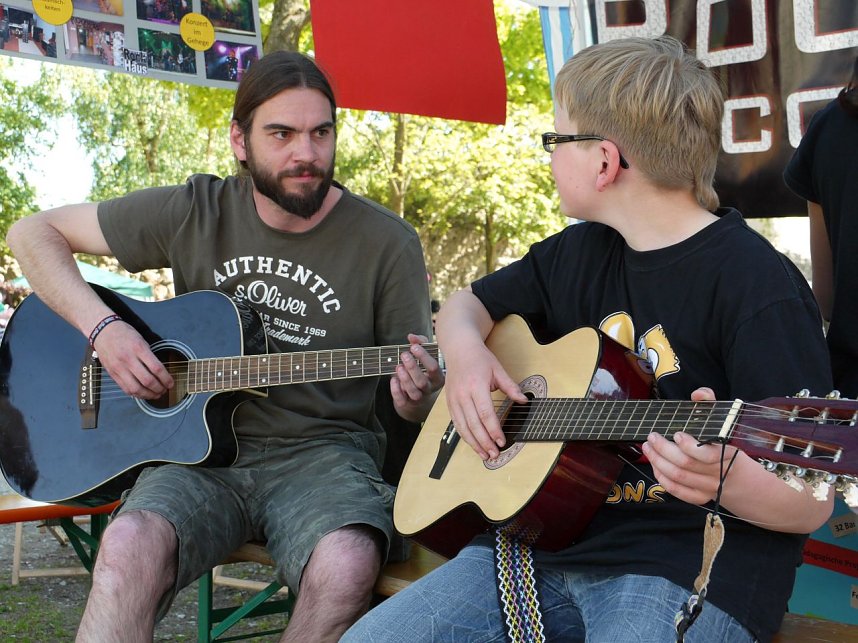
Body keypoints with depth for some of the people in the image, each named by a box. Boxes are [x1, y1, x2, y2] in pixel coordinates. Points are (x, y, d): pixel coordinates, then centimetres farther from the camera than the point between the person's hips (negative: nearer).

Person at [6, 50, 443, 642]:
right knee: (131, 544, -34)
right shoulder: (197, 212, 2)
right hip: (201, 447, 1)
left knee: (348, 563, -34)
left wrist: (416, 398, -19)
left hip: (321, 453, 0)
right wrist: (102, 327, -8)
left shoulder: (388, 244, -1)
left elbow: (421, 405, 7)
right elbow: (35, 232, 9)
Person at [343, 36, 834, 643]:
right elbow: (469, 304, 26)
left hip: (688, 565, -5)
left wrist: (725, 479, -35)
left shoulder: (756, 282, -13)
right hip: (549, 540, 6)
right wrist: (465, 352, 3)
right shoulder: (580, 252, 10)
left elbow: (812, 505, -13)